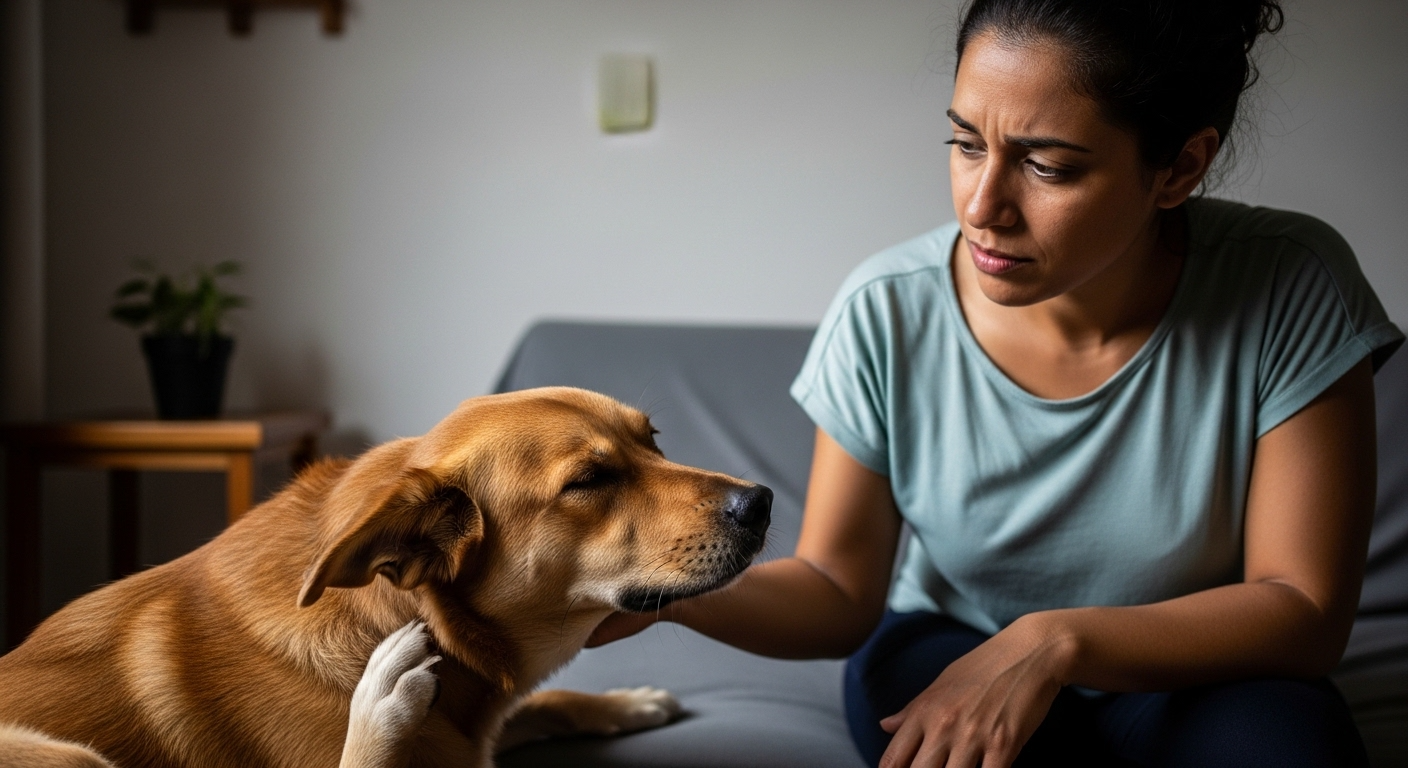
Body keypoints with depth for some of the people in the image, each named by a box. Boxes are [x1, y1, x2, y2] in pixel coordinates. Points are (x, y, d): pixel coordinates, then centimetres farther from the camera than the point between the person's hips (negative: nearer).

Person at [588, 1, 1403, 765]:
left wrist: (1055, 641, -32)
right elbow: (839, 592, -8)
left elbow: (1306, 613, -18)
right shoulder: (887, 316, -16)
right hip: (945, 659, 1)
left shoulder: (1290, 293, -21)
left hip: (1192, 686, 0)